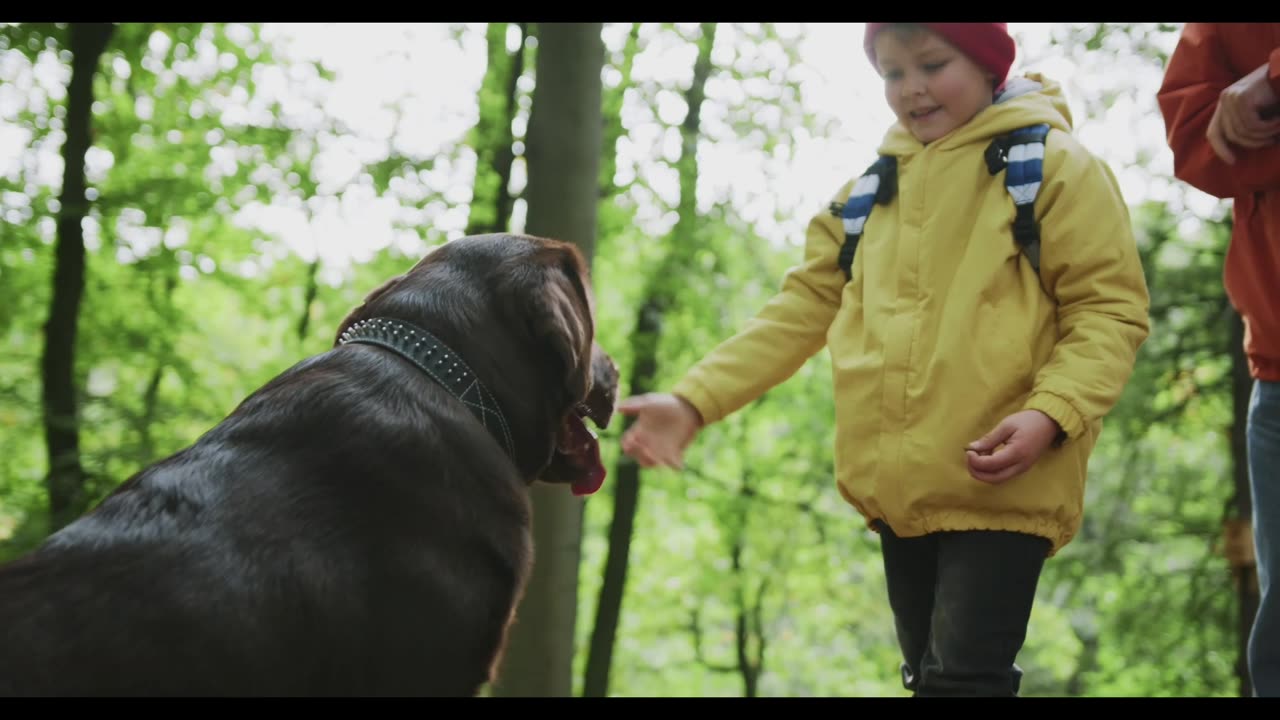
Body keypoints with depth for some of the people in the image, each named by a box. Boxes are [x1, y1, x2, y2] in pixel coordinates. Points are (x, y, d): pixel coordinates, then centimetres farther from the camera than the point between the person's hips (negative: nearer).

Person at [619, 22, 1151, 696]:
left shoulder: (1052, 166, -2)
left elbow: (1110, 310, -7)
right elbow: (802, 308, 12)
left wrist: (1050, 414, -24)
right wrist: (694, 400, 1)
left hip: (1002, 485, -6)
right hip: (899, 488, 6)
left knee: (964, 677, -15)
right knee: (929, 674, 15)